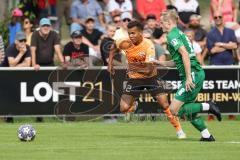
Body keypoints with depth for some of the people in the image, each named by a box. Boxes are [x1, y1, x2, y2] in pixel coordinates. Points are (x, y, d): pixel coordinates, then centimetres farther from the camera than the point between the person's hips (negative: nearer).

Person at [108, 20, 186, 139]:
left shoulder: (148, 45, -23)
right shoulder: (126, 43, -13)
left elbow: (149, 70, -26)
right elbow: (113, 48, 11)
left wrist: (136, 68, -31)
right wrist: (110, 64, 3)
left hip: (150, 78, -3)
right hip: (134, 79, 3)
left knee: (165, 105, -10)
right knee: (124, 109, -9)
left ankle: (179, 130, 7)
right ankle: (133, 107, 30)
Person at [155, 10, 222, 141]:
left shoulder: (172, 35, -9)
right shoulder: (179, 34, 21)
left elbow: (185, 54, -22)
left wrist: (188, 77, -25)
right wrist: (161, 63, 26)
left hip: (193, 75, -10)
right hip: (198, 73, 10)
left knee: (174, 110, -10)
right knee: (187, 108, 16)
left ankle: (207, 107, -10)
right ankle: (206, 135, 15)